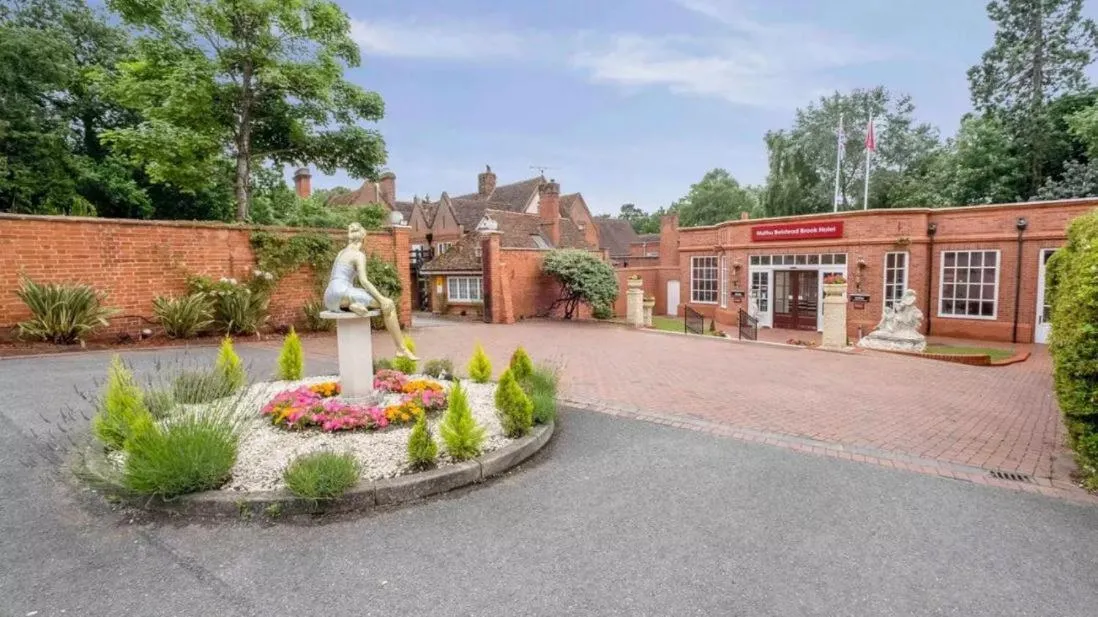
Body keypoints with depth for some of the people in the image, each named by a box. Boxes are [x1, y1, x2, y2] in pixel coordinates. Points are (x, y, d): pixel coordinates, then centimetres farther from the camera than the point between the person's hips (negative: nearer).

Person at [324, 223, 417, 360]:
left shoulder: (342, 253, 23)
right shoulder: (359, 255, -3)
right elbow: (364, 281, -14)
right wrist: (382, 298, -12)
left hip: (330, 298, 9)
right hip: (342, 293, -9)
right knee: (388, 305, -8)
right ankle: (401, 349, -11)